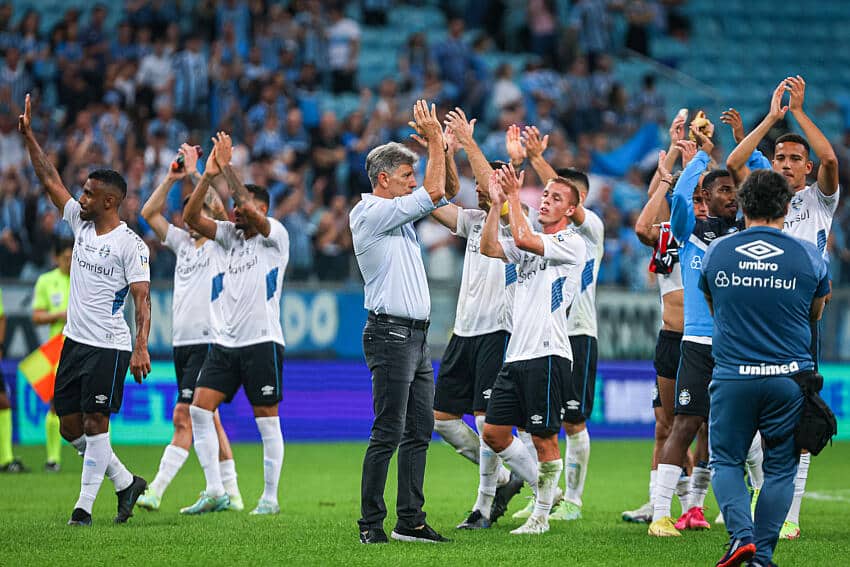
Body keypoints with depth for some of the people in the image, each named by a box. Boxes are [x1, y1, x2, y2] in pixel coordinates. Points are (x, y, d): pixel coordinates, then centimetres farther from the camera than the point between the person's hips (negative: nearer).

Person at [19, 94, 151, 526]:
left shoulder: (131, 244, -11)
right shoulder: (81, 223, 8)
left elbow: (142, 298, -16)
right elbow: (50, 180, 12)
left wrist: (141, 347, -24)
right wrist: (29, 136, 7)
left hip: (109, 348, -8)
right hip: (74, 342, 8)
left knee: (94, 424, -6)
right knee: (70, 426, 8)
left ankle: (84, 505, 0)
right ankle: (126, 483, 21)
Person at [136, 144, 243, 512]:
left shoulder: (222, 244, -2)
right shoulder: (182, 242, 16)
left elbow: (220, 208, -19)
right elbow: (149, 213, 14)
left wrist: (195, 174, -14)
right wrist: (172, 179, 5)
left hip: (209, 342, -8)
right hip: (182, 342, 8)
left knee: (184, 416, -14)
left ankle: (155, 491, -20)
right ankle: (230, 494, 13)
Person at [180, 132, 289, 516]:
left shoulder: (275, 236, -4)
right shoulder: (230, 236, 13)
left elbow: (251, 210, -23)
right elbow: (191, 217, 1)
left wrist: (227, 167, -17)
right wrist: (208, 175, -10)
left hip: (262, 342, -6)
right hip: (224, 342, 6)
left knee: (267, 421, -1)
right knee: (199, 409, -6)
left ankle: (270, 497, 6)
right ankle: (215, 492, -3)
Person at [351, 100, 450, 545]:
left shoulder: (397, 216, 18)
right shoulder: (372, 215, -10)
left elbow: (443, 194, 26)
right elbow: (434, 193, -11)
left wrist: (444, 147, 14)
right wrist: (435, 139, -3)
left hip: (415, 337, 10)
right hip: (391, 335, -10)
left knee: (419, 432, 8)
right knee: (387, 433, -10)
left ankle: (410, 521, 10)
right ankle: (371, 523, -8)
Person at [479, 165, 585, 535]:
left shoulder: (572, 243, -5)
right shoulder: (530, 244, 18)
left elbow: (523, 239, -19)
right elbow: (489, 248, 3)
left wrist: (514, 195, -11)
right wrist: (496, 203, -2)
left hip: (547, 354, -8)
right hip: (516, 353, 8)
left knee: (544, 437, -4)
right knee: (494, 433, 8)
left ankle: (541, 516, 4)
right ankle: (543, 488, 22)